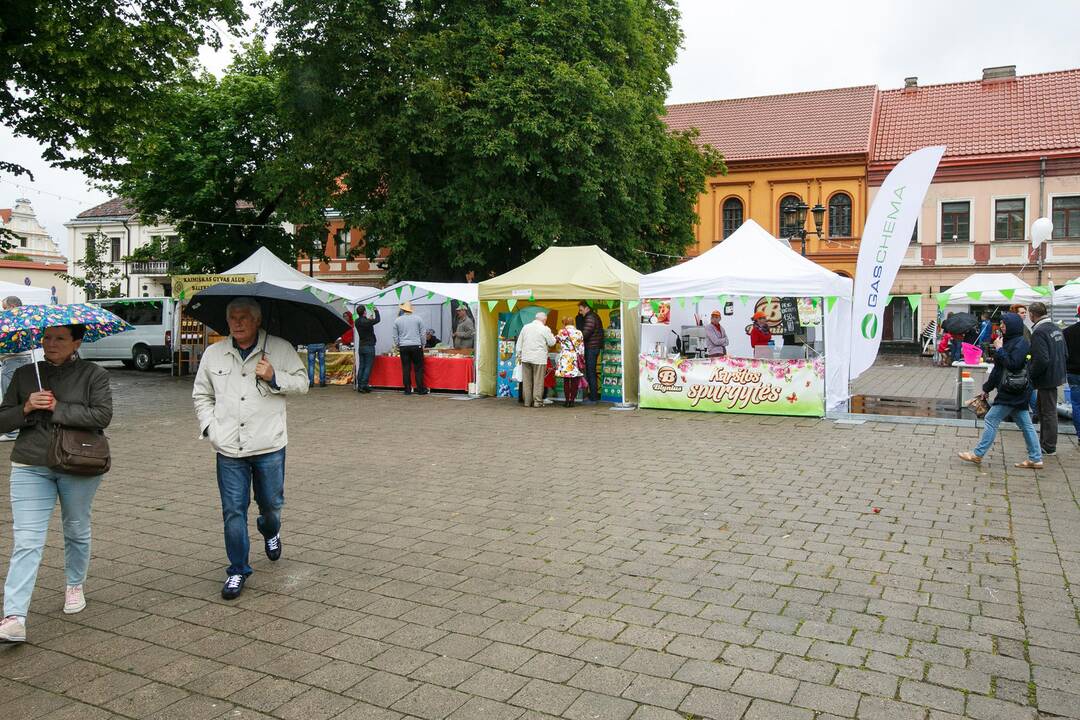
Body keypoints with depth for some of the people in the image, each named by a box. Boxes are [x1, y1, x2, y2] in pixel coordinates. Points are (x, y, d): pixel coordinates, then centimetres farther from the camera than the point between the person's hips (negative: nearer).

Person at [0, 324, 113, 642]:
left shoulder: (93, 375, -1)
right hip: (30, 467, 1)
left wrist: (56, 409, -17)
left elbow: (102, 415, -15)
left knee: (77, 530, 16)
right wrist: (26, 409, -12)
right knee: (27, 541, -7)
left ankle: (75, 585, 38)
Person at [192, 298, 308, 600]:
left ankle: (270, 532, 48)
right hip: (228, 450, 1)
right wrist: (209, 427, 2)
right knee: (233, 511, 3)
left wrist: (274, 378, -15)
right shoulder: (213, 354, 7)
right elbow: (201, 395, 16)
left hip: (269, 446, -1)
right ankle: (238, 570, 18)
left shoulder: (280, 349, -1)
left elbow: (301, 383, 2)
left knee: (271, 503, 12)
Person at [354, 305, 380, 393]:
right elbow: (377, 320, -5)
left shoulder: (357, 321, 2)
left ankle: (359, 386, 11)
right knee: (368, 367, -3)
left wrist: (369, 319, 23)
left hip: (361, 347, 7)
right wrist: (376, 310, 10)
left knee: (361, 367, 10)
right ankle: (364, 385, -7)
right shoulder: (366, 322, -18)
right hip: (369, 347, -7)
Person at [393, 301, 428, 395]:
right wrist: (423, 345, 16)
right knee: (418, 369, 2)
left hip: (403, 347, 1)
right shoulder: (418, 319, 2)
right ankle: (420, 389, 1)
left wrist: (398, 346, 20)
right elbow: (422, 334, 5)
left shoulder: (397, 321, 4)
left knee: (406, 369, 5)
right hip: (416, 346, -1)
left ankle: (407, 390, 7)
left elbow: (395, 336, 9)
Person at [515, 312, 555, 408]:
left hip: (526, 357, 4)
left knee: (526, 381, 8)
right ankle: (537, 402, 2)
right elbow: (552, 343, 1)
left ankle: (527, 401, 11)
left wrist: (519, 355, 19)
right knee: (538, 381, 1)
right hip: (539, 358, -4)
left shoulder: (525, 327, 8)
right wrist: (552, 336, 20)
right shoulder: (545, 329, -6)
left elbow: (519, 342, 12)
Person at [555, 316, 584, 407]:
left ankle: (567, 400, 6)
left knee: (566, 380, 4)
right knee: (575, 381, 5)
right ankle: (572, 400, 4)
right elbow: (582, 348, 8)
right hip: (576, 359, 2)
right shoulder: (579, 332, 6)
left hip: (565, 359, -2)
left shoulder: (562, 332, -3)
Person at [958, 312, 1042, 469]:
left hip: (1013, 391, -10)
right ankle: (1035, 459, 14)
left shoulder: (1021, 343, -14)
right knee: (1025, 424, 10)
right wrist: (987, 388, 20)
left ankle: (978, 454, 2)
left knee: (990, 421, -5)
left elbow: (1012, 365, -25)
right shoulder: (1010, 341, 15)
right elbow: (998, 368, 19)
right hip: (1017, 392, 10)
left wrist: (999, 349, -17)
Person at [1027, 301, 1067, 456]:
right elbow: (1065, 354, 16)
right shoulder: (1056, 328, 9)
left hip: (1046, 378, -9)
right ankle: (1044, 442, 29)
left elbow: (1042, 360, -26)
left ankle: (1049, 447, 8)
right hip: (1056, 375, 9)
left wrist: (1030, 376, -14)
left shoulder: (1038, 332, -20)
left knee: (1048, 412, 0)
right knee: (1042, 410, 19)